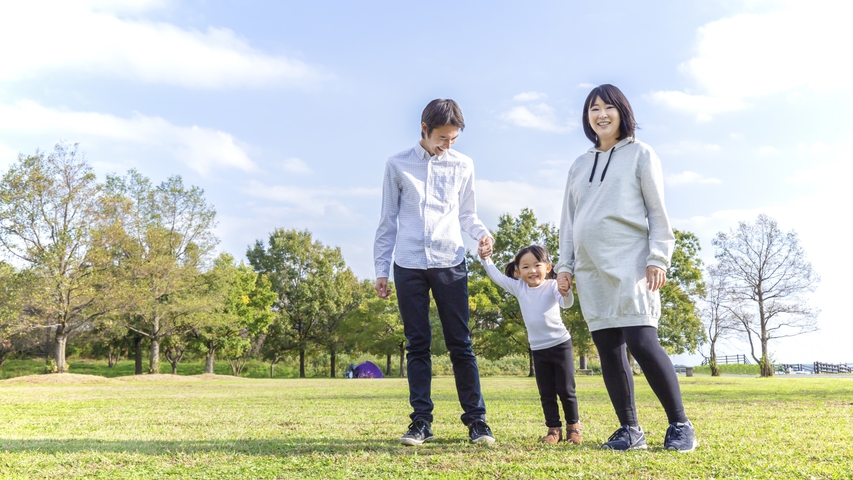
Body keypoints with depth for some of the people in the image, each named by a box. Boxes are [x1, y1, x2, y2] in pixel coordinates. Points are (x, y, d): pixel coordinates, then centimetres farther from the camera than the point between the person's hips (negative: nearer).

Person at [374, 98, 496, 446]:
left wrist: (482, 233, -6)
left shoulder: (463, 165, 8)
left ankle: (476, 419, 5)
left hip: (450, 263, 0)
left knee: (460, 343, 0)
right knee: (417, 345, 4)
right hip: (409, 265, 0)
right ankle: (421, 422, 9)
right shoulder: (398, 165, 6)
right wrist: (381, 269, 6)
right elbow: (388, 220, 9)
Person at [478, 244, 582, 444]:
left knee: (566, 390, 2)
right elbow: (496, 276, 5)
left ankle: (573, 426, 18)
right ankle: (553, 428, 16)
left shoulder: (552, 286, -11)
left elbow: (567, 303, -26)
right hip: (538, 349, 4)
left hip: (560, 345, -4)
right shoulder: (519, 287, 1)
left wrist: (565, 291, -48)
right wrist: (485, 258, -8)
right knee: (546, 393, 8)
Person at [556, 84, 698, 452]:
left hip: (629, 263, -5)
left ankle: (680, 426, -4)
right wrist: (564, 263, 11)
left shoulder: (640, 154, 8)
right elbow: (569, 220, 20)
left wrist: (658, 258, -9)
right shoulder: (579, 166, 21)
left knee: (641, 341, -15)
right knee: (607, 349, 1)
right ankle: (630, 430, 9)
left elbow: (657, 212, 1)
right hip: (590, 269, 5)